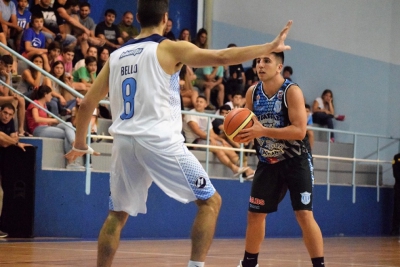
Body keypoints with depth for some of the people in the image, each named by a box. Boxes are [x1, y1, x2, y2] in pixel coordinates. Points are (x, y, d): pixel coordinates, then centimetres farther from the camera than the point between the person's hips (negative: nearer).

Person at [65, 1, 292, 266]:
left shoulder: (116, 56, 15)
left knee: (117, 215, 20)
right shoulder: (169, 48, 0)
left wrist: (80, 145, 30)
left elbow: (87, 104, 17)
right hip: (159, 140, -5)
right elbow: (222, 57, -9)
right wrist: (270, 47, -1)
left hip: (124, 142, 5)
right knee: (210, 201, 5)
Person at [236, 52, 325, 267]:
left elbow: (299, 131, -26)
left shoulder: (292, 91, -18)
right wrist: (244, 135, -15)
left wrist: (263, 131, -33)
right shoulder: (252, 93, -1)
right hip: (268, 162, 6)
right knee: (255, 215, 9)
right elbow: (248, 126, 10)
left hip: (295, 161, -6)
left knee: (304, 215, -14)